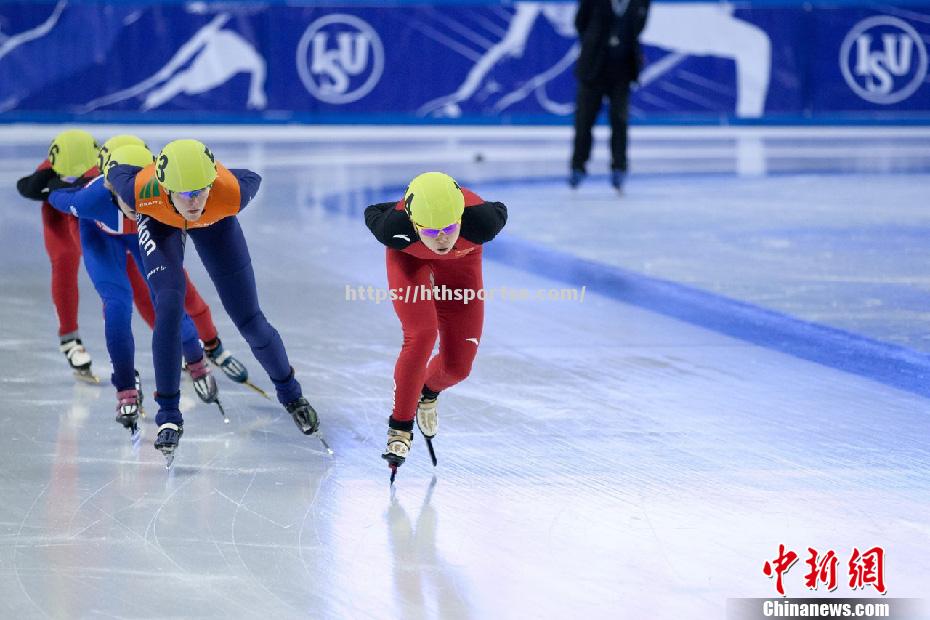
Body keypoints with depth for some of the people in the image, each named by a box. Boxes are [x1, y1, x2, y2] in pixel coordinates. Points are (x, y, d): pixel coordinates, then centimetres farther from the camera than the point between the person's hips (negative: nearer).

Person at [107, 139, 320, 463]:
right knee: (169, 306, -21)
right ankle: (169, 417, -8)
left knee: (249, 320, 3)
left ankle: (290, 392, 30)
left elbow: (252, 180, -17)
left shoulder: (230, 193, -42)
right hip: (159, 221, -1)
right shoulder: (142, 192, -43)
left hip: (214, 222, 1)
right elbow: (117, 171, -20)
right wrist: (128, 204, 0)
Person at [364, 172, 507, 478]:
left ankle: (428, 392, 38)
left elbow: (499, 212, -17)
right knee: (421, 336, -24)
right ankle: (400, 426, -4)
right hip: (409, 257, -2)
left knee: (458, 365, 1)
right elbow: (372, 213, -18)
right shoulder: (395, 228, -42)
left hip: (462, 260, 2)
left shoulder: (482, 221, -42)